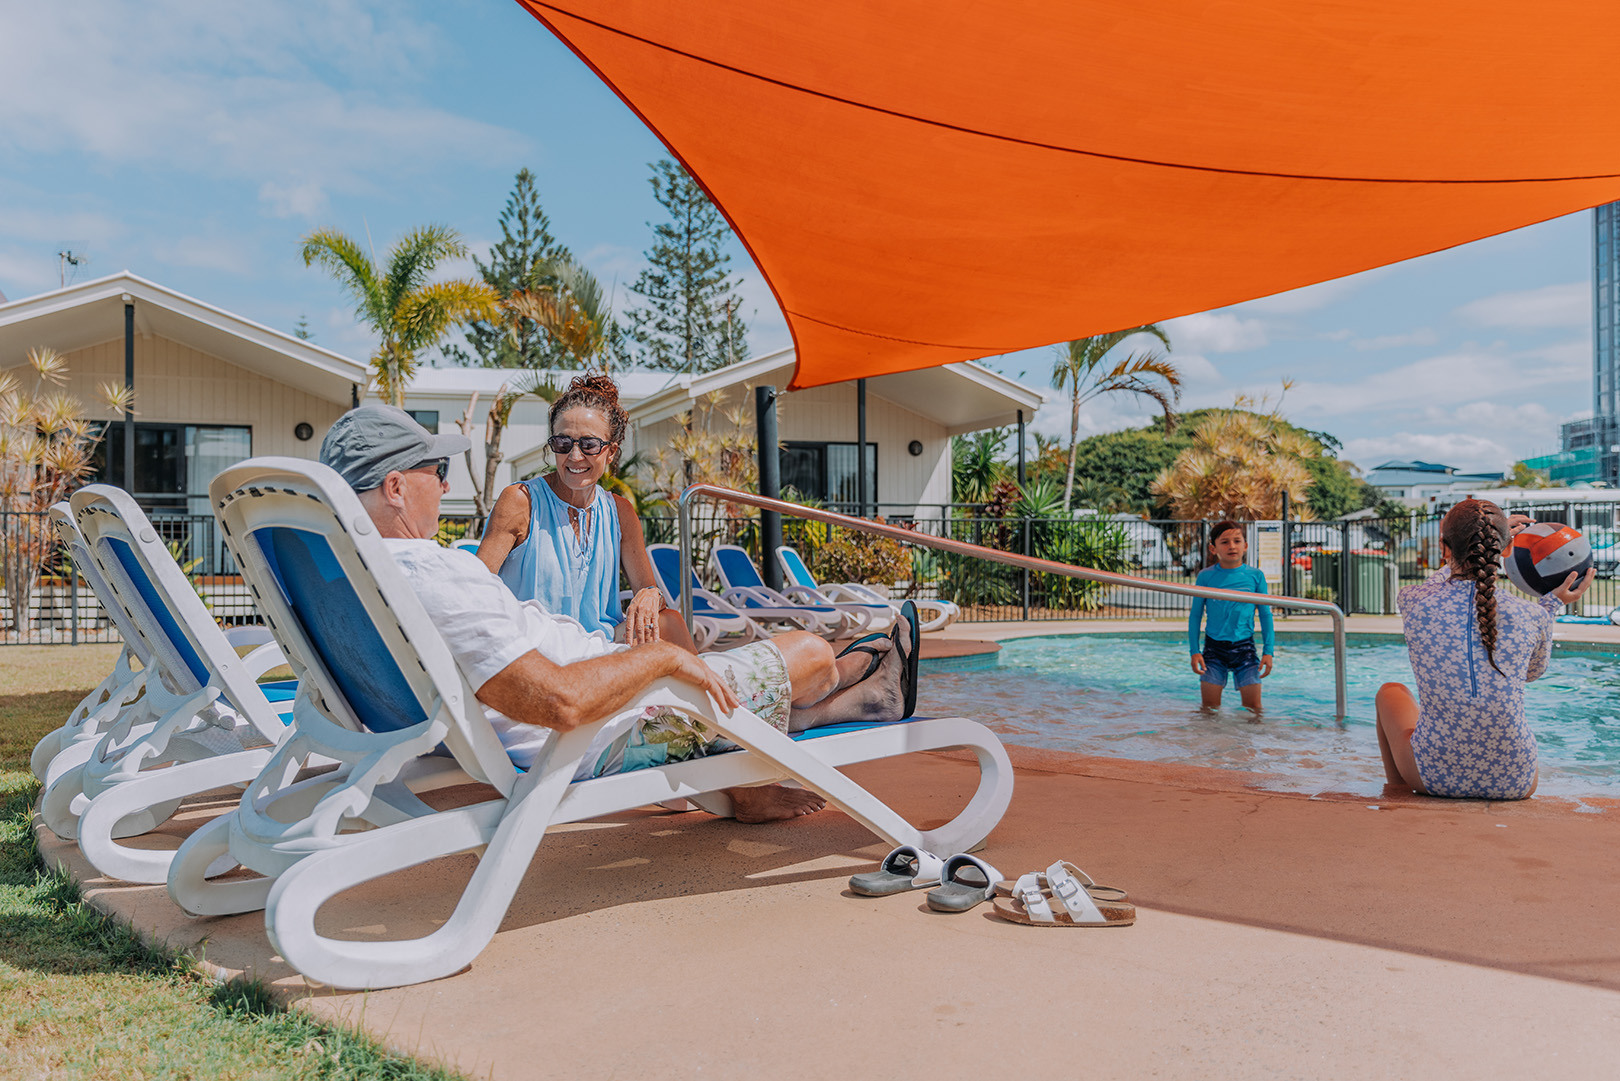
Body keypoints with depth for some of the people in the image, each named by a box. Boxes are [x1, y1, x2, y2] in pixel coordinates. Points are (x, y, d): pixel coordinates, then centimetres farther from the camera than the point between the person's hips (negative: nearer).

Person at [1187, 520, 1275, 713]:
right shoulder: (1206, 576, -1)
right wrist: (1194, 650, -3)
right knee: (1209, 708, 2)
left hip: (1244, 646, 0)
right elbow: (1195, 615, 4)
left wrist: (1268, 651, 1)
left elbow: (1265, 615, 6)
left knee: (1253, 707, 1)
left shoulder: (1255, 575, 1)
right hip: (1214, 647, 0)